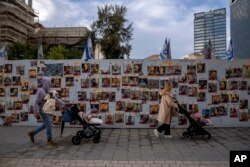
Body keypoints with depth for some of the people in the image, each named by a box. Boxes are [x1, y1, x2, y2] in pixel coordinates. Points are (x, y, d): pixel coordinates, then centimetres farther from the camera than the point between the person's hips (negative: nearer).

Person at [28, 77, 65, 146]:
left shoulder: (48, 91, 7)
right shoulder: (41, 91, -19)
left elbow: (55, 98, 11)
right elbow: (36, 102, -20)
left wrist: (63, 103, 7)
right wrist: (36, 112, -23)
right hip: (43, 111, -9)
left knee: (45, 125, 18)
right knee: (49, 125, -3)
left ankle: (32, 133, 32)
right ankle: (49, 140, 12)